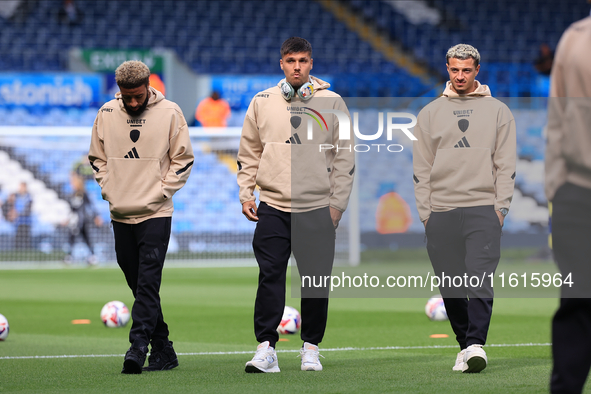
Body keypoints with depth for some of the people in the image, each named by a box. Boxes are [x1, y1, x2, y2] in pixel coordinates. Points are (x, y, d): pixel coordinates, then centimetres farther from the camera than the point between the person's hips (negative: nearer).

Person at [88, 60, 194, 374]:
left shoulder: (169, 112, -3)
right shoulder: (106, 114, 5)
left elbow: (183, 159, 1)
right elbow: (97, 157, 16)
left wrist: (160, 192, -7)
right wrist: (108, 190, 3)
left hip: (155, 214, -4)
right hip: (120, 214, 4)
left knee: (148, 281, -14)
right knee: (137, 283, 7)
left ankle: (138, 346, -20)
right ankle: (162, 350, 14)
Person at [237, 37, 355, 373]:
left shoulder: (332, 102, 3)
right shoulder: (262, 102, 8)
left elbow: (344, 157, 4)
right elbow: (249, 153, 14)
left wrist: (337, 203, -1)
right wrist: (246, 194, 4)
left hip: (318, 208, -1)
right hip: (273, 206, 1)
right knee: (270, 276, -7)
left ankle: (311, 347, 12)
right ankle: (266, 348, -6)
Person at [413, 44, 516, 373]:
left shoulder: (497, 111, 9)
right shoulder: (430, 114, 13)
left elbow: (506, 164, 6)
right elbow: (422, 168, 11)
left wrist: (500, 207, -4)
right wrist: (425, 211, 2)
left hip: (484, 209, -2)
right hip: (441, 212, 2)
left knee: (480, 279, -15)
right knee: (450, 285, 3)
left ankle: (476, 344, -21)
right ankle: (465, 346, 12)